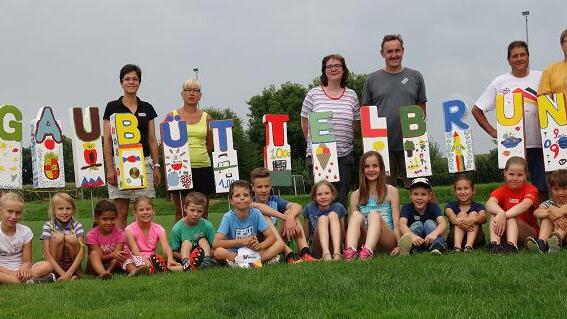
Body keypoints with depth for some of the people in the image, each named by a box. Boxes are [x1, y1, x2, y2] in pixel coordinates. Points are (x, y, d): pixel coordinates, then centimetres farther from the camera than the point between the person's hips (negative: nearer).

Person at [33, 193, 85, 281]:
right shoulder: (48, 226, -6)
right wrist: (62, 273, -27)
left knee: (70, 238, -25)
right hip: (54, 264, 0)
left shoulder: (77, 226, -5)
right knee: (58, 237, -25)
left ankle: (73, 274, -15)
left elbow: (81, 253, -15)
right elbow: (47, 254, -15)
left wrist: (69, 273, -30)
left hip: (73, 265, 0)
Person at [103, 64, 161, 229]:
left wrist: (156, 166, 5)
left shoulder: (147, 108, 11)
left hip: (144, 163, 3)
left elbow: (152, 139, 12)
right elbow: (107, 140, -1)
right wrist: (110, 168, -8)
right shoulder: (113, 107, 2)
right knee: (121, 213, -1)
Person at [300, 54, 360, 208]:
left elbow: (356, 124, 15)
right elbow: (305, 123, 9)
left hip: (344, 155, 2)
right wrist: (313, 144, 8)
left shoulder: (351, 95, 8)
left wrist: (343, 140, 7)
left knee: (341, 197, 3)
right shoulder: (314, 94, 2)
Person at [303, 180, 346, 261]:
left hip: (334, 247, 0)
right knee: (322, 218, -24)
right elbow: (305, 235, 2)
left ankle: (337, 253, -41)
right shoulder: (309, 209, -1)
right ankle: (326, 254, -48)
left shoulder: (339, 207, 0)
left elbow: (343, 233, 2)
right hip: (317, 250, 0)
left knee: (333, 215, -20)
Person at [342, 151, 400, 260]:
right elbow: (352, 221, 10)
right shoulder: (356, 195, 13)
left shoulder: (391, 191, 7)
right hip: (364, 241, 2)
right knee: (356, 215, -24)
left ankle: (367, 252, -56)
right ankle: (351, 251, -51)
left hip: (387, 241, -2)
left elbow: (396, 223, 2)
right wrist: (348, 246, -5)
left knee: (374, 214, -28)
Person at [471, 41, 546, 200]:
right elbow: (476, 110, 9)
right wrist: (492, 131, 1)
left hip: (538, 143, 1)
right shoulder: (499, 82, 6)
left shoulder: (541, 78, 6)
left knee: (542, 187, 3)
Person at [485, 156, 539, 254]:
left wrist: (504, 215, -43)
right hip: (503, 233, 2)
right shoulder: (501, 190, 2)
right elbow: (490, 203, -22)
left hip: (529, 232, -2)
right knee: (494, 213, -23)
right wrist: (501, 212, -46)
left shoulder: (531, 189, -5)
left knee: (511, 217, -29)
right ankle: (494, 243, -43)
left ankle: (511, 245, -51)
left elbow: (525, 204, -29)